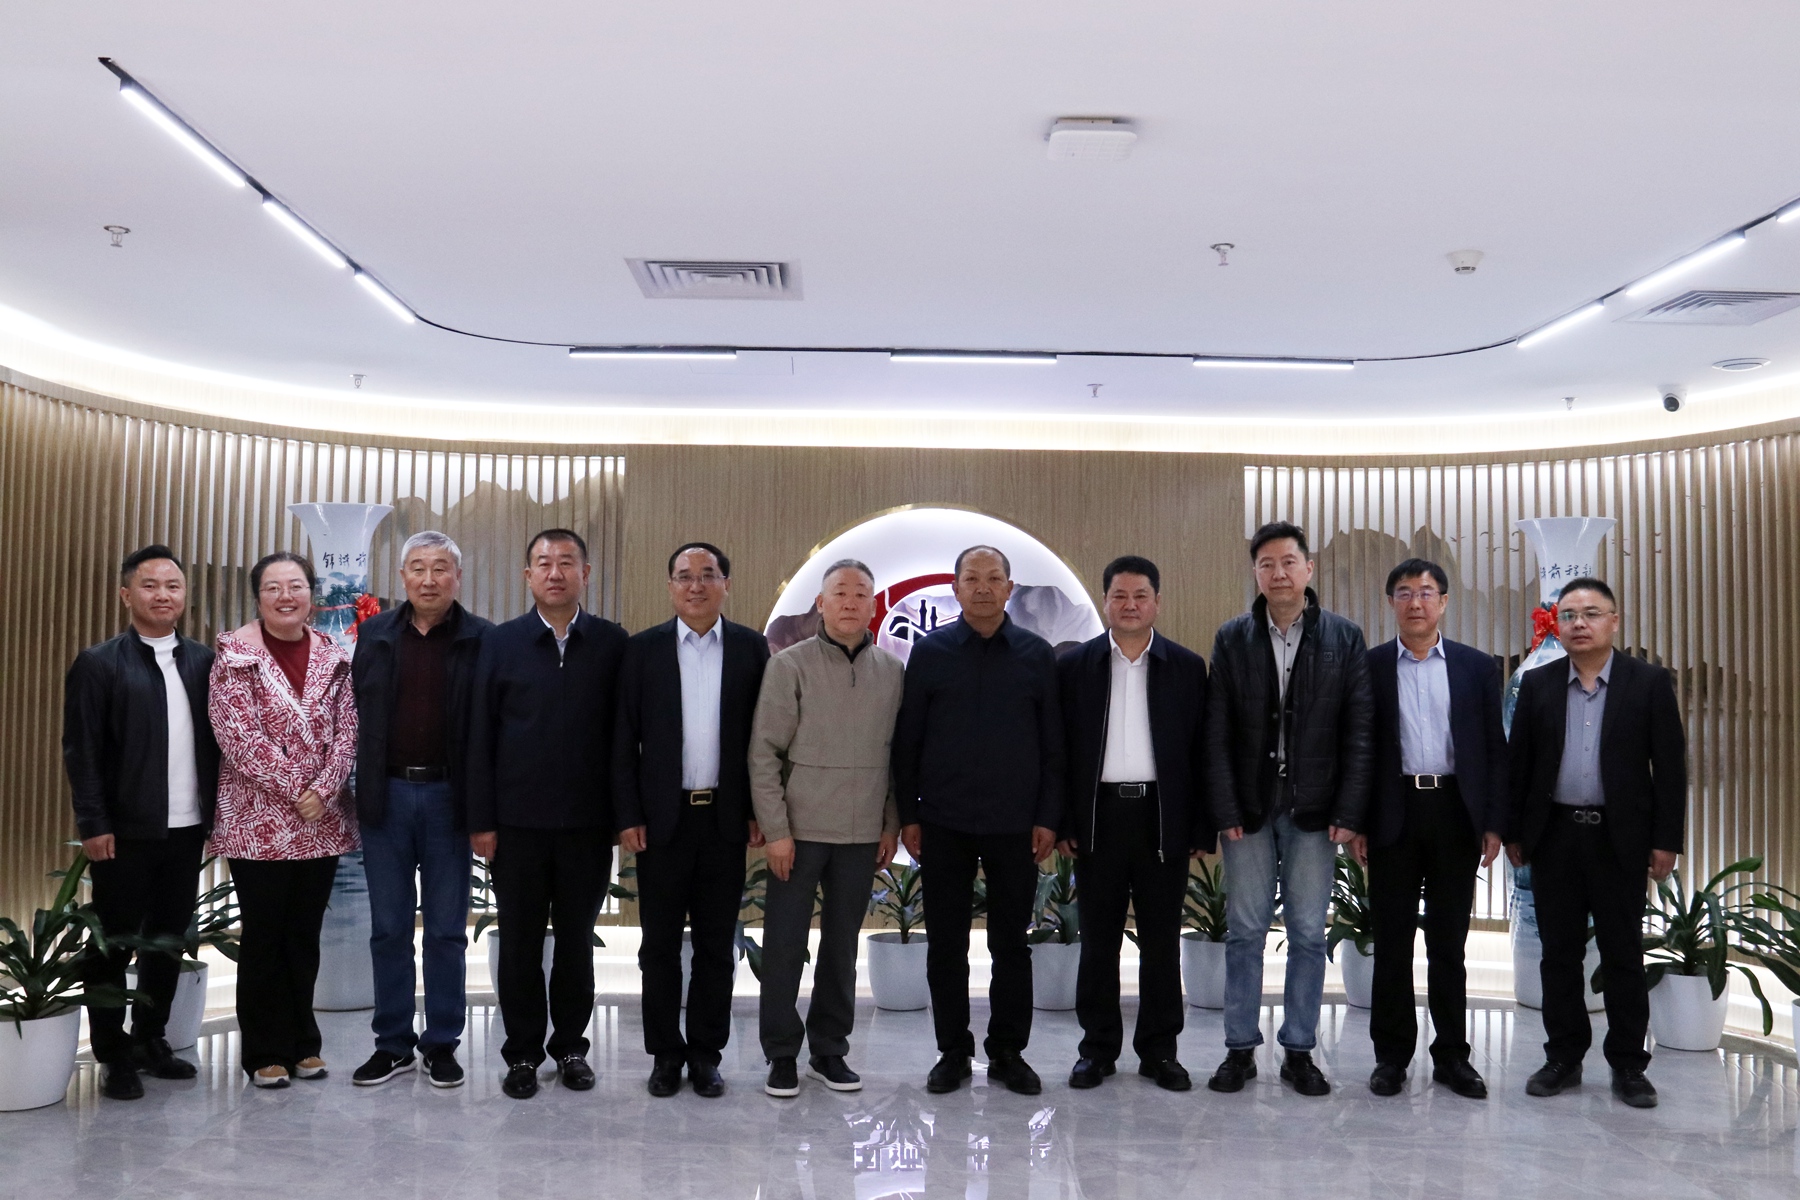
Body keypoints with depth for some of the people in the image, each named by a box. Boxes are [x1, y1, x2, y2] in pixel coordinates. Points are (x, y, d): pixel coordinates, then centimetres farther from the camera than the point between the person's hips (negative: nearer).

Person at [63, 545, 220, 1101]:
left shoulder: (202, 661, 6)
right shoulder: (99, 663, -4)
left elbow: (215, 741, 7)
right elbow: (81, 751, -6)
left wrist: (216, 812, 3)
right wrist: (94, 824, -11)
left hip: (188, 827, 4)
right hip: (125, 832, -4)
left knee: (169, 940, 14)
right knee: (113, 944, 7)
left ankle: (151, 1039, 29)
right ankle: (113, 1055, 19)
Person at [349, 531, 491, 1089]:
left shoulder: (481, 640, -3)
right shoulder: (374, 634, 7)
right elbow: (355, 714, 6)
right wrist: (358, 789, 1)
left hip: (448, 796, -2)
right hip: (385, 794, 3)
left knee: (447, 929, 7)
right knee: (388, 928, 10)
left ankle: (442, 1043, 19)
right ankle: (392, 1043, 22)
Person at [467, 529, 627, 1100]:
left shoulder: (612, 643, 1)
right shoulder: (500, 643, 2)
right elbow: (480, 737, 1)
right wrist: (481, 820, -3)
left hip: (588, 821, 0)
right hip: (518, 819, 0)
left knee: (577, 939, 12)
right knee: (520, 942, 9)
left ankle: (571, 1045, 26)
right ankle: (523, 1052, 22)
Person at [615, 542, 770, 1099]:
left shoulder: (752, 648, 3)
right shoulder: (643, 649, 2)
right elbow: (625, 739, 1)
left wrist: (759, 810, -2)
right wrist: (628, 816, -4)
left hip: (726, 818, 0)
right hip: (662, 817, 0)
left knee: (716, 944, 8)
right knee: (660, 943, 7)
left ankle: (706, 1052, 20)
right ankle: (665, 1052, 20)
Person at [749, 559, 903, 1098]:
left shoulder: (893, 671, 5)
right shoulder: (790, 665, -4)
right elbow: (763, 753, -6)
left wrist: (892, 825, 6)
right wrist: (776, 830, -10)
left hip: (863, 834, 3)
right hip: (799, 830, -3)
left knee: (842, 946, 11)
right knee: (784, 946, 4)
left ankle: (829, 1050, 24)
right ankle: (781, 1054, 17)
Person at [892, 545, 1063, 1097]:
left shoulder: (1037, 655, 4)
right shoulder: (930, 653, 2)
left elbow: (1053, 744, 5)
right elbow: (907, 740, 4)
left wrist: (1049, 817, -1)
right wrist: (908, 815, 0)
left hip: (1016, 825, 0)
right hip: (944, 824, 0)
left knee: (1011, 944, 7)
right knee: (946, 944, 6)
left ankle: (1008, 1052, 20)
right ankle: (953, 1051, 19)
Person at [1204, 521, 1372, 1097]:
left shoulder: (1345, 637, 2)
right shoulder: (1232, 638, 3)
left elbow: (1359, 731, -1)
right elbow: (1217, 733, 0)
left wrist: (1349, 812, -7)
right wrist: (1226, 810, -7)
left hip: (1314, 809, 0)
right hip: (1249, 807, 0)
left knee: (1308, 934, 6)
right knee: (1245, 930, 6)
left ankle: (1299, 1050, 18)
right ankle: (1240, 1049, 16)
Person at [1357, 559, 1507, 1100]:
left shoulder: (1477, 667, 7)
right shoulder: (1369, 666, 4)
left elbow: (1494, 749, 6)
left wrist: (1494, 822, -1)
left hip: (1455, 813, 1)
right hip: (1393, 815, -1)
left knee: (1449, 941, 8)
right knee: (1392, 940, 5)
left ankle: (1452, 1055, 18)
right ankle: (1392, 1055, 15)